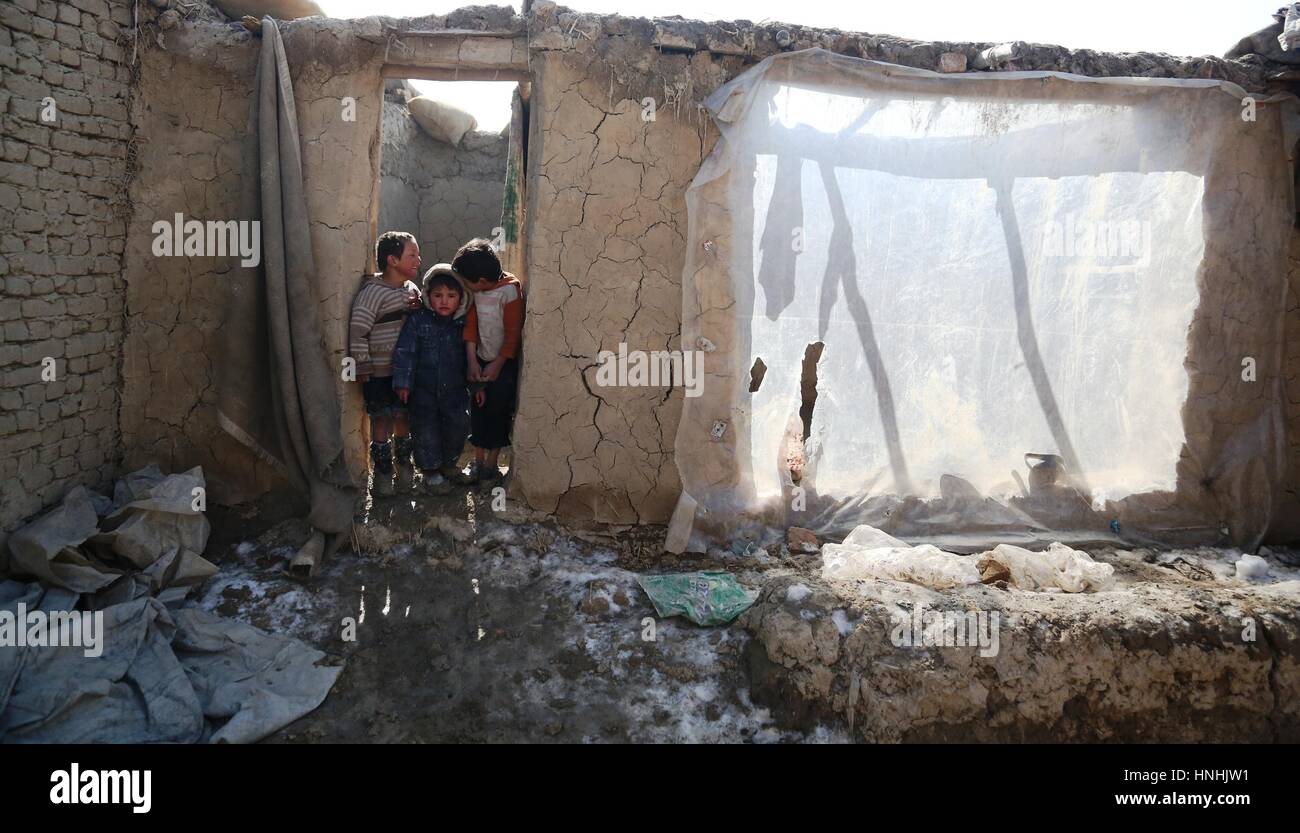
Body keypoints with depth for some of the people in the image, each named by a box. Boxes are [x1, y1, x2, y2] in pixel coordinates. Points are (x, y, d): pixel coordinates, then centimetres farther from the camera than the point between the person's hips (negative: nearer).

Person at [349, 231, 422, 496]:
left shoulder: (412, 289, 5)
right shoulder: (373, 292, -16)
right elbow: (357, 330, -17)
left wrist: (420, 309, -6)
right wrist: (363, 368, -13)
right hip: (379, 372, -5)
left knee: (403, 417, 14)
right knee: (381, 420, 4)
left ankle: (403, 464, 30)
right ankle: (382, 470, 18)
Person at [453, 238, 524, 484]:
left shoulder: (510, 291, -22)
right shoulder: (475, 291, -6)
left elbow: (514, 333, -18)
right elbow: (471, 324, -4)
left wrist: (497, 365, -14)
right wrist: (472, 361, -12)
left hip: (504, 362, -5)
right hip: (481, 359, 5)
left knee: (498, 411, 3)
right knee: (478, 410, 8)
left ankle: (492, 464, 17)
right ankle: (478, 462, 20)